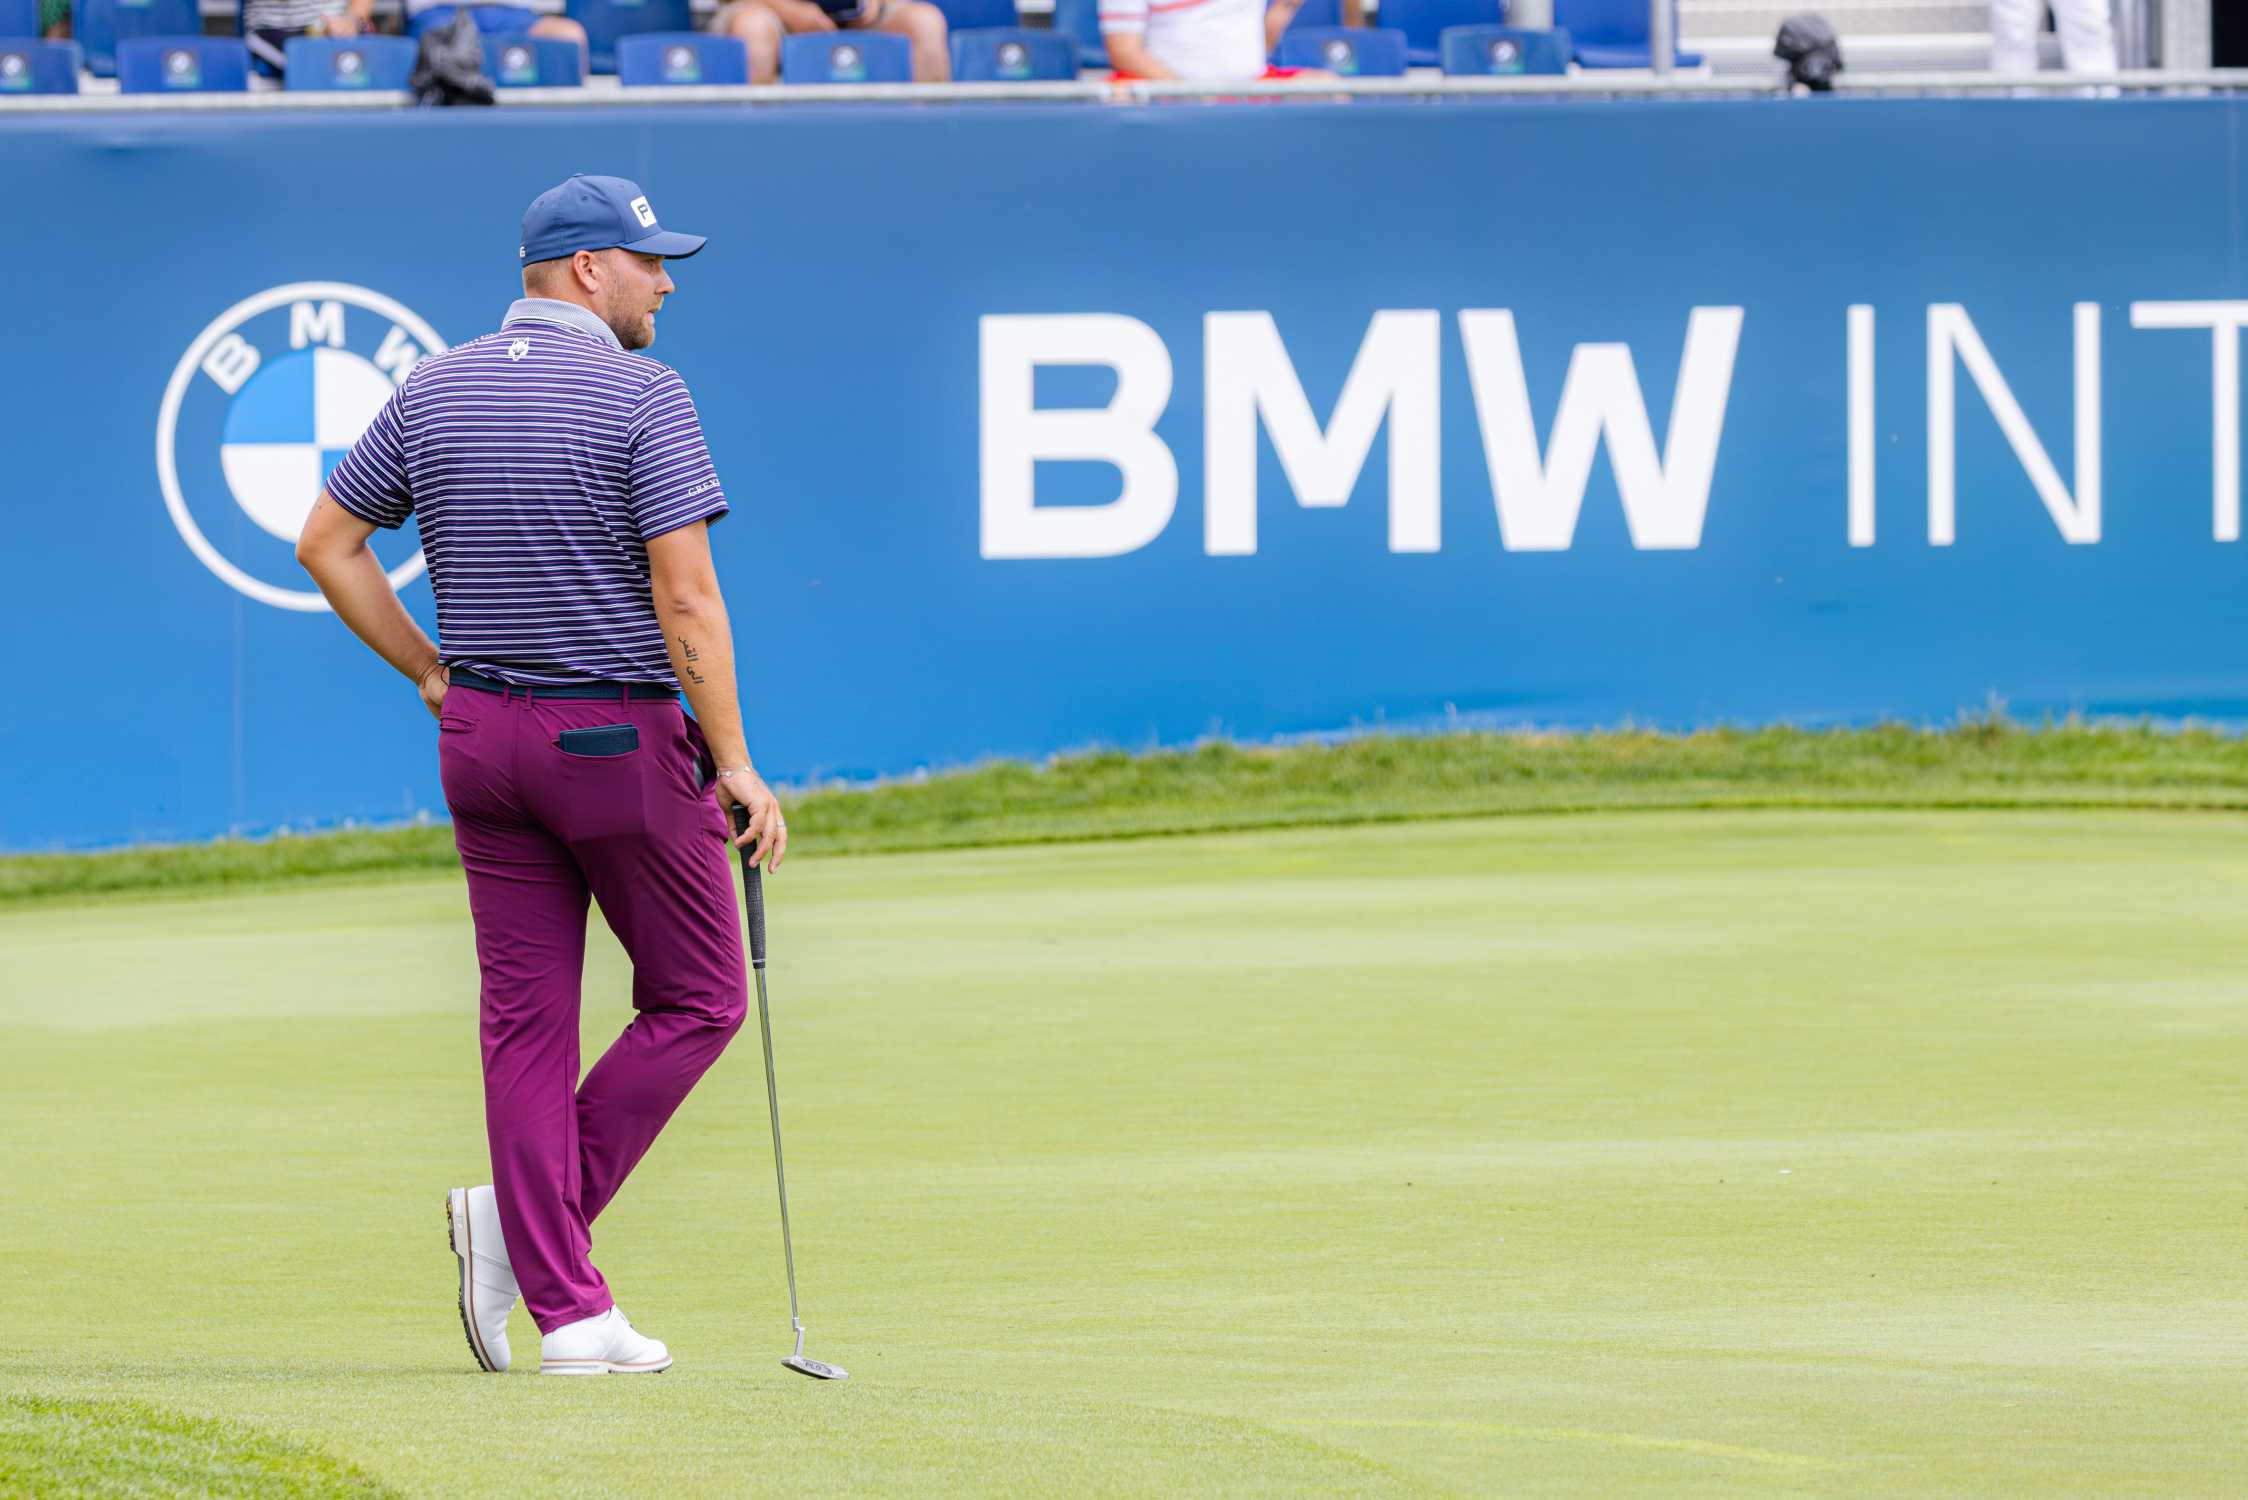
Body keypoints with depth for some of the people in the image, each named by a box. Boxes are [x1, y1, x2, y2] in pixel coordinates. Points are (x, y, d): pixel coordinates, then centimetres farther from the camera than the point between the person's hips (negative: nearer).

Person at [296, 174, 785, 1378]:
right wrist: (734, 761, -13)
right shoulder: (639, 395, -13)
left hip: (481, 737, 6)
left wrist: (430, 674, 14)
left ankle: (566, 1310, 2)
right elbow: (685, 594, -18)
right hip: (621, 737, -6)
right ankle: (525, 1219, -5)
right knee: (696, 1003, 8)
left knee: (527, 1021, 6)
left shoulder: (433, 392, 6)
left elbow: (326, 541, 10)